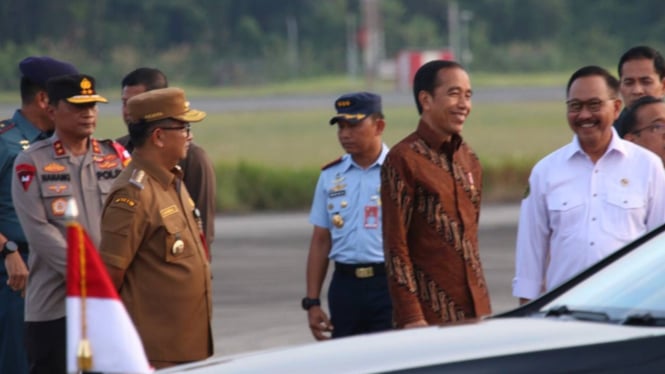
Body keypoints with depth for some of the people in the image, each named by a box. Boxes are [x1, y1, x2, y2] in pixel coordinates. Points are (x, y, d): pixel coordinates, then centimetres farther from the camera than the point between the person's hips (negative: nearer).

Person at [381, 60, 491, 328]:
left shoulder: (468, 158, 14)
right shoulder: (404, 159, -8)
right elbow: (395, 247, -11)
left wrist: (480, 304, 18)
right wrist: (410, 317, -16)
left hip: (476, 309, 7)